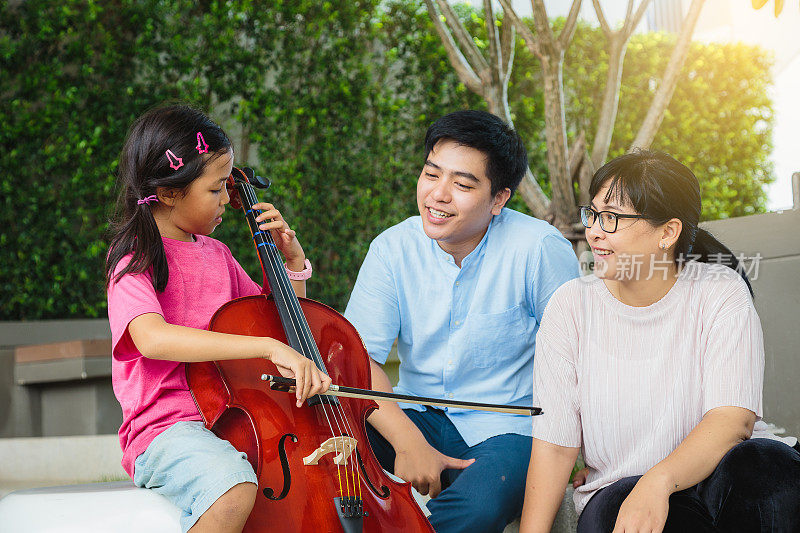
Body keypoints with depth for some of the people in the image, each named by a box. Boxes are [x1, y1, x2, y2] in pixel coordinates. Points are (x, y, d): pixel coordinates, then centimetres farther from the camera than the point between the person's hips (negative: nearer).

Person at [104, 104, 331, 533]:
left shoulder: (217, 255, 16)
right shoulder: (136, 260, -7)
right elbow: (152, 338, -29)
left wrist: (293, 261, 11)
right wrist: (269, 346, -34)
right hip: (166, 428, -7)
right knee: (234, 488, -36)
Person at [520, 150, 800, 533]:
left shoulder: (721, 293, -4)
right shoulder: (572, 305, 0)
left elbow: (734, 418, -17)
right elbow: (553, 444, -2)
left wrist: (659, 480, -35)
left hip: (713, 482, 1)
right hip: (615, 493, 0)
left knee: (765, 461, -32)